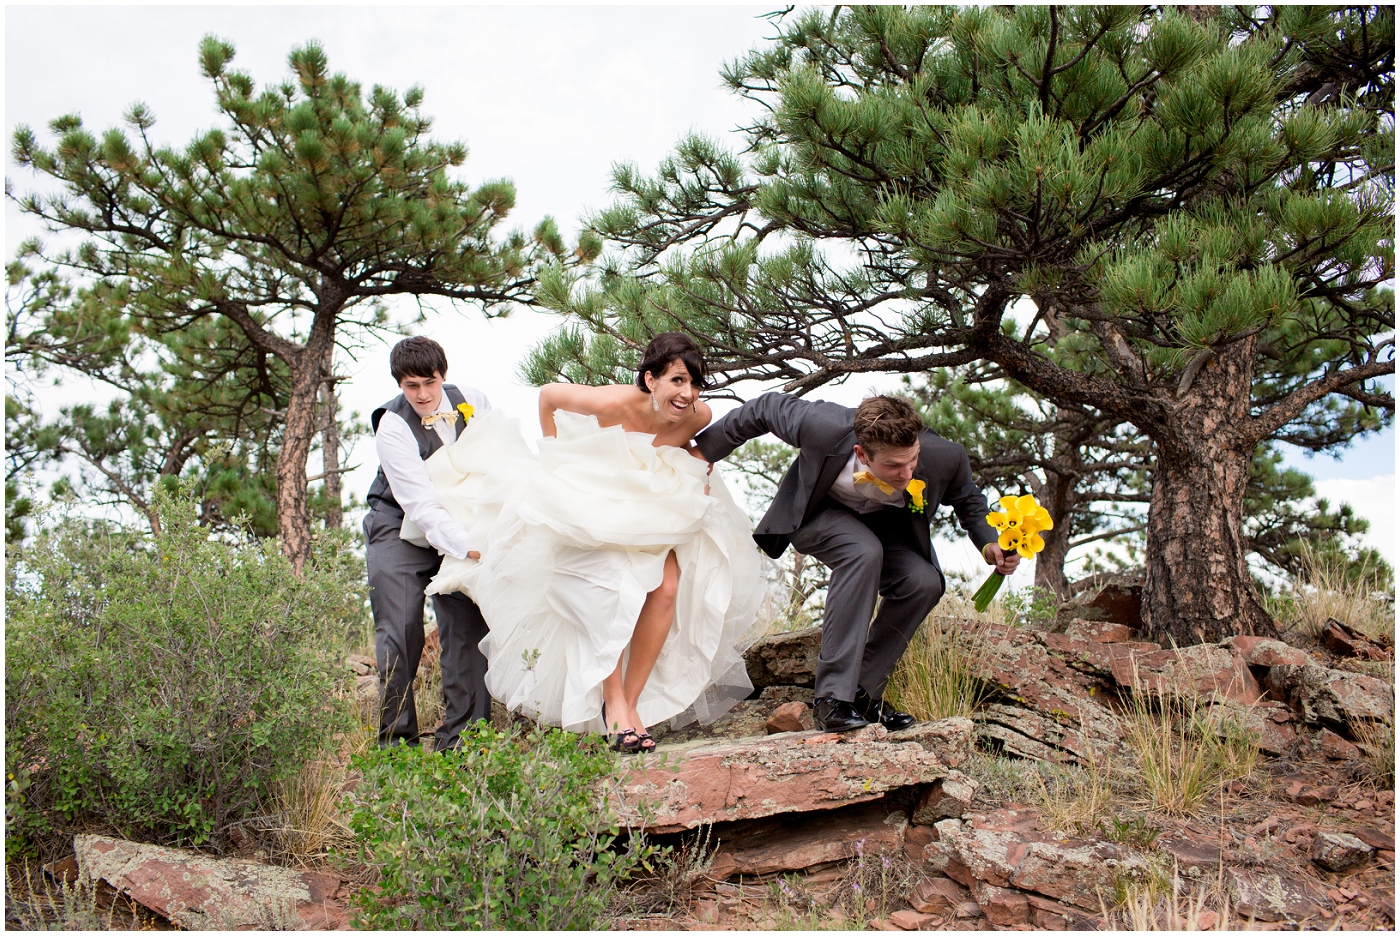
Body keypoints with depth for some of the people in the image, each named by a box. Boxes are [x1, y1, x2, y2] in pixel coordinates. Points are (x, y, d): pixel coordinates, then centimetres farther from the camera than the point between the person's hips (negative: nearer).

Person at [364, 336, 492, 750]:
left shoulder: (473, 401, -9)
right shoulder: (392, 428, -23)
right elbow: (421, 507, -30)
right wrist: (469, 547, -42)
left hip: (458, 522, 4)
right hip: (400, 530, -3)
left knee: (467, 624, -7)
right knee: (399, 631, -10)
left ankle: (460, 736, -2)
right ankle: (397, 736, 2)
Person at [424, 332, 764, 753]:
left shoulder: (699, 415, -19)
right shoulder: (614, 403, -32)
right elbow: (548, 395, -12)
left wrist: (701, 464, -9)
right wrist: (552, 455, -6)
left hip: (654, 512, 4)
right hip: (596, 506, -4)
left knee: (666, 588, -18)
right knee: (609, 584, -26)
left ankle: (631, 702, -8)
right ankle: (613, 703, -17)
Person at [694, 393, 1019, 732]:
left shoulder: (944, 457, -30)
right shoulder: (822, 427, -38)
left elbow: (967, 499, -5)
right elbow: (766, 408, -18)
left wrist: (988, 542, -22)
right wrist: (705, 449, -8)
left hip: (885, 524, 4)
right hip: (818, 512, -3)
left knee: (925, 583, -22)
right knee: (865, 552, -34)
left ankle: (863, 692, -6)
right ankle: (832, 695, -30)